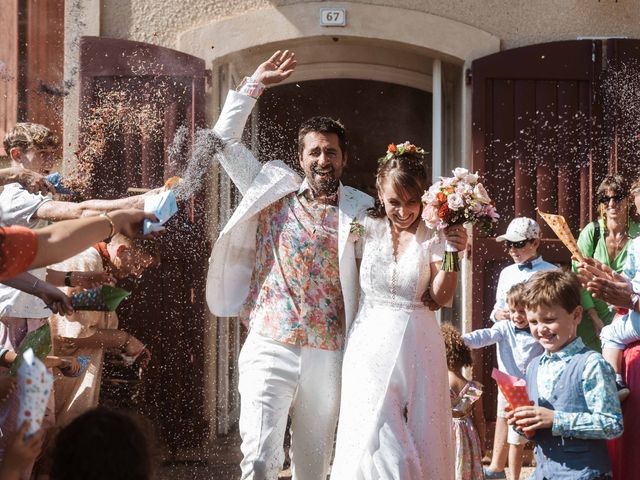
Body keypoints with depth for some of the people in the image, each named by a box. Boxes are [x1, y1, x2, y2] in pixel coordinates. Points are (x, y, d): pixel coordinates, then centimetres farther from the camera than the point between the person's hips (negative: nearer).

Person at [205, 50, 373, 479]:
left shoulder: (361, 211, 6)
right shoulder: (274, 193, 8)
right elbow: (226, 140, 9)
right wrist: (254, 84, 8)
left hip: (327, 358, 1)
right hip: (270, 349, -1)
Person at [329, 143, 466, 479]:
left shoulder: (433, 235, -1)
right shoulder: (366, 228, 1)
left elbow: (441, 297, -5)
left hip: (418, 344, 0)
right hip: (372, 342, 0)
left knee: (421, 439, 4)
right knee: (374, 440, -5)